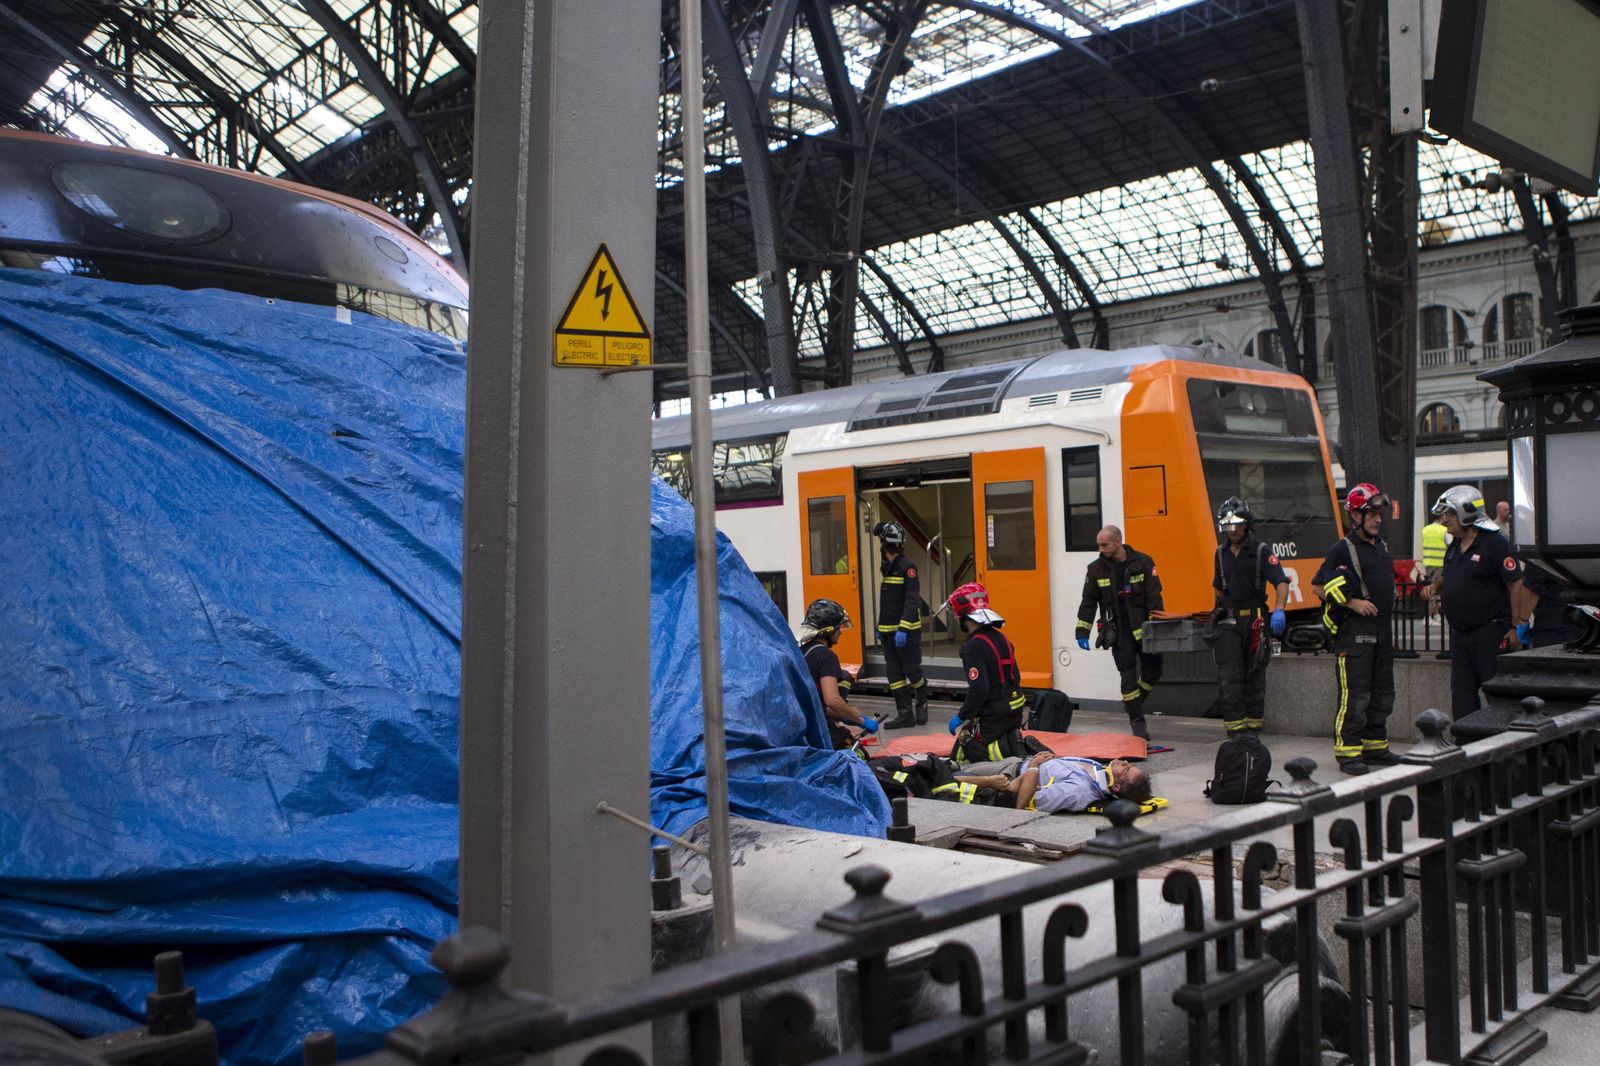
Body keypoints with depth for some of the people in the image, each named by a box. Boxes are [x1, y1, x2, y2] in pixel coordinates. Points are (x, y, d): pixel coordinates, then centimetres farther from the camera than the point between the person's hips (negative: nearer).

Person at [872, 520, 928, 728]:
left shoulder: (907, 567, -13)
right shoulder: (887, 567, 13)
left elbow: (912, 601, -19)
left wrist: (903, 629, -24)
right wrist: (881, 626, 21)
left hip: (907, 631, -8)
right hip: (889, 632, 8)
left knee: (912, 670, -1)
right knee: (894, 673, 5)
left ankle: (921, 705, 21)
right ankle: (905, 714, 8)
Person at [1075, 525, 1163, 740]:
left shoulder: (1143, 563, -2)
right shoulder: (1096, 569, 1)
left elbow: (1154, 598, -2)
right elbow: (1088, 602, 7)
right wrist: (1082, 632, 1)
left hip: (1143, 628, 1)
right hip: (1118, 632, 0)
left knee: (1153, 670, -1)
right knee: (1129, 677, -5)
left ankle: (1133, 704, 25)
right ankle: (1137, 723, 2)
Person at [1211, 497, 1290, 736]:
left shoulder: (1261, 551, -8)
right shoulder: (1221, 553, 9)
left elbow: (1281, 582, -19)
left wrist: (1278, 610, -35)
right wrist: (1217, 612, 19)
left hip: (1254, 618, -3)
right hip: (1228, 620, 3)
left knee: (1255, 674, 8)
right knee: (1229, 676, -9)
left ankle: (1253, 724, 19)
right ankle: (1235, 727, -8)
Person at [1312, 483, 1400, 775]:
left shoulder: (1381, 546, 16)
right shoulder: (1344, 548, -9)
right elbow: (1317, 586, -11)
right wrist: (1351, 602, -17)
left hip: (1382, 631, 8)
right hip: (1354, 633, -8)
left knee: (1382, 694, 13)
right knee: (1354, 695, -8)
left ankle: (1375, 746, 23)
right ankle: (1348, 752, -3)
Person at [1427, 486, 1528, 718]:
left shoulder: (1494, 544, -12)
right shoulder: (1455, 547, 13)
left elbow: (1515, 584, -14)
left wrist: (1516, 626, -16)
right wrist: (1436, 586, 5)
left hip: (1490, 632, -8)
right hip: (1460, 633, 8)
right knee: (1462, 692, 10)